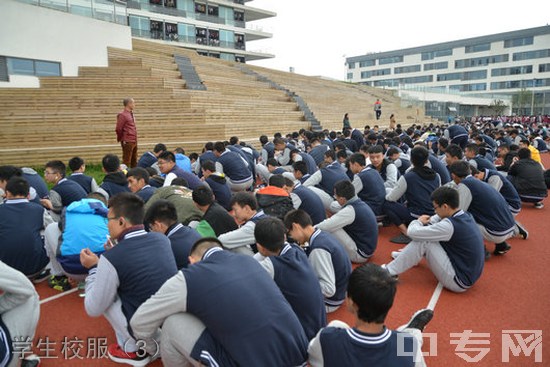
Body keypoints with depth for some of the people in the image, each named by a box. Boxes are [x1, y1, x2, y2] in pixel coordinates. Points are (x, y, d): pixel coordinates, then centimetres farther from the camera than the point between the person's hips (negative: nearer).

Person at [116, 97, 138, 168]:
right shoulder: (122, 115, -12)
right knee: (127, 161, -2)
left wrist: (135, 139, 14)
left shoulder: (131, 114, 15)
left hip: (134, 141, 8)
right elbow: (118, 129, -13)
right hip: (127, 142, -8)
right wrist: (121, 139, -4)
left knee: (134, 161, 14)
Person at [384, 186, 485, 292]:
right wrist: (426, 221, 1)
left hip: (458, 281, -9)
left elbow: (412, 232, -22)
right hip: (469, 275, 9)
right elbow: (437, 218, 20)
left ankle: (390, 272, -3)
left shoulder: (450, 226, -25)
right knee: (427, 235, 10)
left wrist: (418, 221, -1)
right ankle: (406, 256, 33)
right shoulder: (466, 216, 1)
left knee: (424, 241, -14)